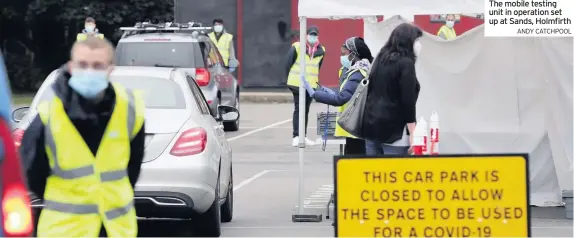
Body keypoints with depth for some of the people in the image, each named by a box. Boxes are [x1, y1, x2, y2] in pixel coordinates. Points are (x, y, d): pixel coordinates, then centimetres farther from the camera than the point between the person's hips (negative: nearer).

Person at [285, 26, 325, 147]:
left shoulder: (320, 51, 5)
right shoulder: (296, 47, -9)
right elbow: (289, 63, -2)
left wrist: (314, 79, 13)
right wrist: (291, 79, 3)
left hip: (311, 85, 5)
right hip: (297, 84, -5)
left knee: (306, 110, 10)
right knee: (299, 109, -7)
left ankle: (303, 136, 16)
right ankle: (296, 136, -7)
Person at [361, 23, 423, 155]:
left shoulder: (381, 59, 14)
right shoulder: (405, 63, -9)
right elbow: (408, 101, -14)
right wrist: (413, 134, -13)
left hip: (371, 125, 8)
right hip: (393, 129, -8)